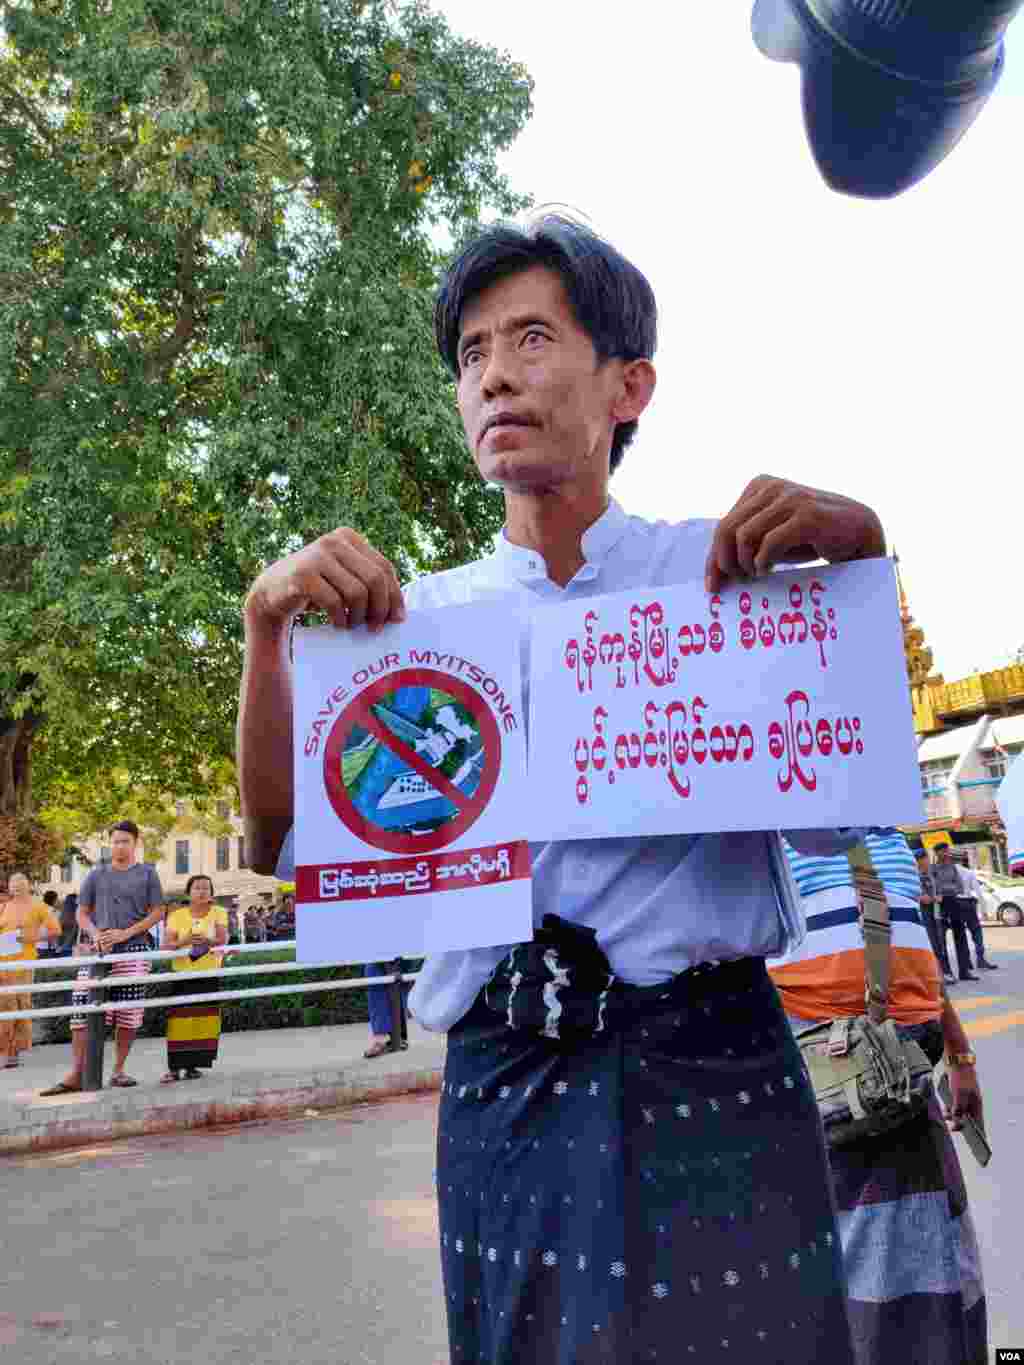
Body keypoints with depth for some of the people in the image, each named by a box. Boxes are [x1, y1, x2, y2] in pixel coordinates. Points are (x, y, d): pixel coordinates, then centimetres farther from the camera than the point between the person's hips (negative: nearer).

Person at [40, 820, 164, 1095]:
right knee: (82, 1008, -8)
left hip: (134, 950, -1)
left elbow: (158, 912, 4)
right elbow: (82, 913, 13)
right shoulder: (96, 874, 13)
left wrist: (126, 933, -8)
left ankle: (118, 1070, 12)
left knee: (128, 1011, -1)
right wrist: (96, 934, -7)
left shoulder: (147, 873, 8)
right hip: (98, 949, 1)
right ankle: (76, 1074, -3)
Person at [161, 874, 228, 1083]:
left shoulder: (218, 913, 3)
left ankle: (192, 1066, 11)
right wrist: (184, 941, -27)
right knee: (180, 1019, -6)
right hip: (182, 974, 0)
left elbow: (223, 940, -10)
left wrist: (207, 940, -31)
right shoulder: (177, 916, 3)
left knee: (202, 1019, 0)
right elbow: (166, 945, -7)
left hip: (209, 974, 0)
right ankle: (174, 1068, -1)